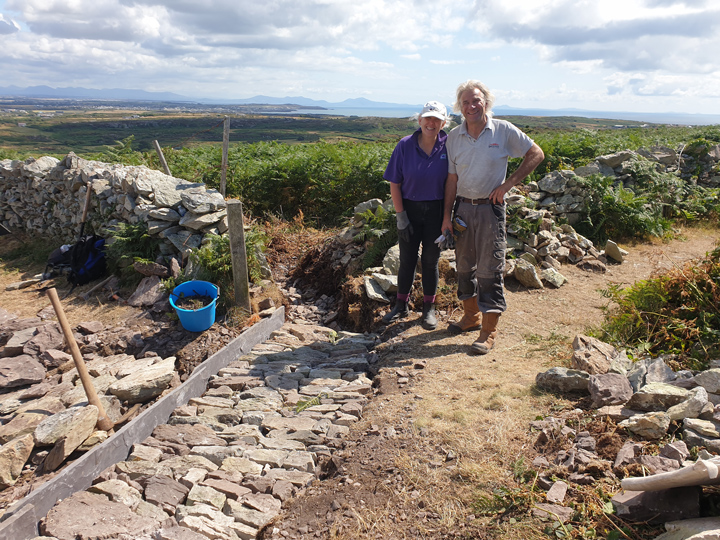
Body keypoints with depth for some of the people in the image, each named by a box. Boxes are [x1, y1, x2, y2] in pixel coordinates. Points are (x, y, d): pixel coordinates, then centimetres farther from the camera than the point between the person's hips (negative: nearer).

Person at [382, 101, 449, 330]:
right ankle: (401, 306, 25)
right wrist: (401, 216, -7)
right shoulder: (405, 145, -7)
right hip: (410, 209, 1)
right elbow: (394, 184, -4)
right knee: (407, 259, 9)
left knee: (430, 260, 9)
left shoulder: (449, 145, -6)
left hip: (436, 210, 0)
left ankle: (429, 308, 23)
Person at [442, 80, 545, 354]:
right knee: (464, 264, 12)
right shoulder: (454, 137, 5)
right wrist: (447, 215, 3)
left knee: (489, 268, -3)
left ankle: (489, 329, 6)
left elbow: (536, 154, 1)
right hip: (463, 207, 4)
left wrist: (508, 183, -8)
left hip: (490, 208, -4)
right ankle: (472, 315, 30)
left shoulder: (503, 131, -4)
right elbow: (452, 179, 7)